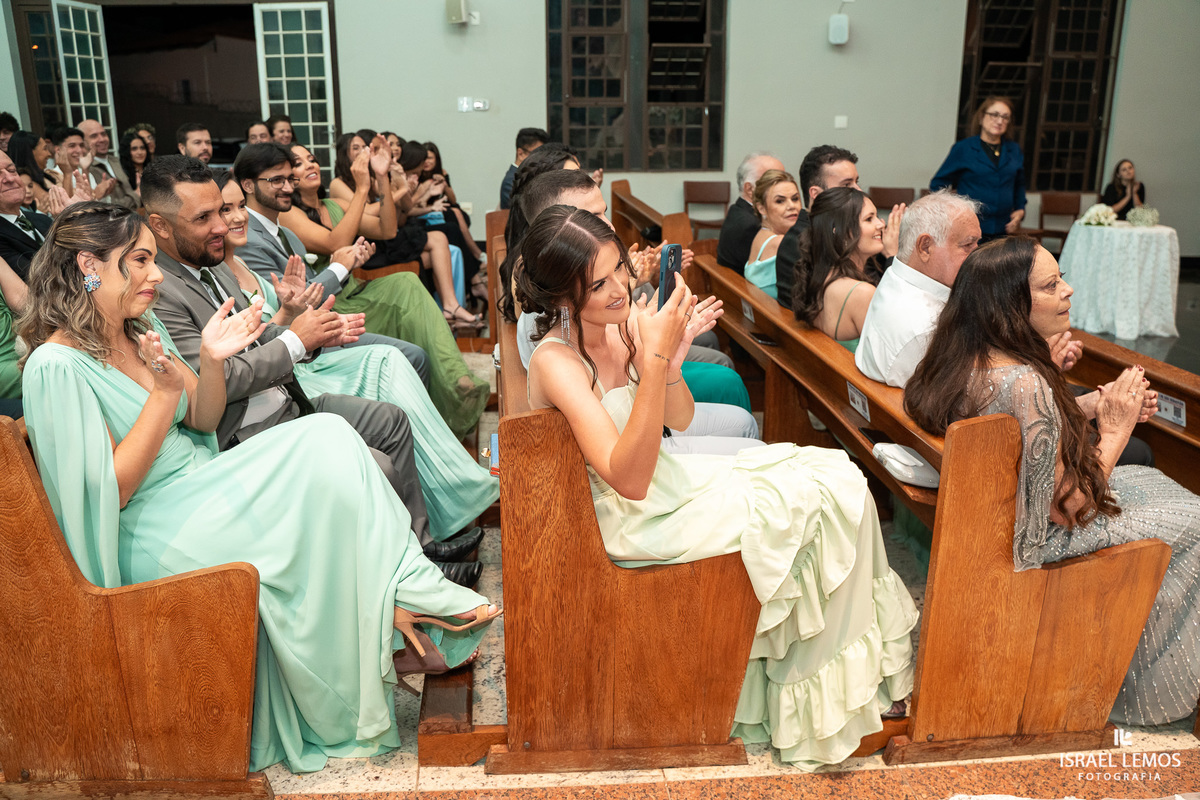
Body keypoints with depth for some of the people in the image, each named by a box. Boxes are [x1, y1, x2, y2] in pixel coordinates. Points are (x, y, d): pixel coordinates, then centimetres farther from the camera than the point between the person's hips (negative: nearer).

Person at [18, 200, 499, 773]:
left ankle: (399, 604, -16)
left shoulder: (141, 330, 10)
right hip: (150, 538, -8)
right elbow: (108, 491, -16)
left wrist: (212, 361, -6)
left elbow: (203, 422, 13)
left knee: (329, 442, -18)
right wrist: (164, 391, -22)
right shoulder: (57, 366, -15)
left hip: (201, 489, 8)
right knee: (324, 444, -23)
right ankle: (401, 605, -14)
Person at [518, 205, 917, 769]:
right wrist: (655, 360, -36)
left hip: (657, 477, 7)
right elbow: (629, 479, -30)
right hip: (626, 519, -7)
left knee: (834, 475, 0)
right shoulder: (555, 361, -24)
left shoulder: (620, 320, -3)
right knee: (816, 503, -11)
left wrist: (672, 361, -17)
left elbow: (679, 421, 4)